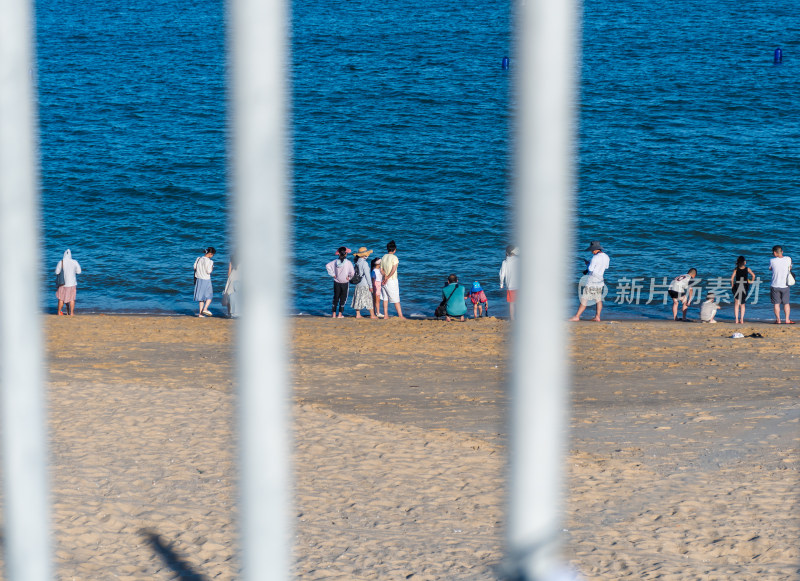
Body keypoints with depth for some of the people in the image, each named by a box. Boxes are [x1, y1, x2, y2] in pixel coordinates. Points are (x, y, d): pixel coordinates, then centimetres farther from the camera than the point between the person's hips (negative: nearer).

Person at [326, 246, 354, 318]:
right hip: (345, 283, -3)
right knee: (343, 298, 8)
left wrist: (333, 274, -2)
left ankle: (334, 314, 12)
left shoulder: (335, 261, -4)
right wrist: (349, 277, -1)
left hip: (336, 282, 3)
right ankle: (340, 314, 8)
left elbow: (327, 266, -6)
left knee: (335, 298, 12)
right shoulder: (348, 262, -14)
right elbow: (352, 272, -19)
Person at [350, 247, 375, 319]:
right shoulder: (364, 263, -16)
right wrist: (370, 285, -11)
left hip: (358, 284, 7)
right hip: (365, 284, -7)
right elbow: (367, 275, -16)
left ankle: (358, 314, 10)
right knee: (369, 299, 2)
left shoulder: (357, 262, 6)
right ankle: (372, 315, 7)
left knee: (358, 299, 10)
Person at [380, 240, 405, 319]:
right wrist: (388, 277, -11)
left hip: (385, 281, 6)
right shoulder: (394, 258, -11)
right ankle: (400, 315, 0)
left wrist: (385, 276, -8)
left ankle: (385, 315, 7)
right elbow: (393, 270, -18)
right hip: (392, 280, -6)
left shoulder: (383, 257, 8)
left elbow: (381, 270, 5)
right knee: (396, 299, -2)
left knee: (385, 298, 9)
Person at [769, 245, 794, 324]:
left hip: (775, 286, -1)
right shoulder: (788, 259, -5)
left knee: (776, 303, 6)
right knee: (786, 303, 10)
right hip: (785, 285, 1)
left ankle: (778, 320, 4)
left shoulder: (772, 260, -10)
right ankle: (787, 319, 9)